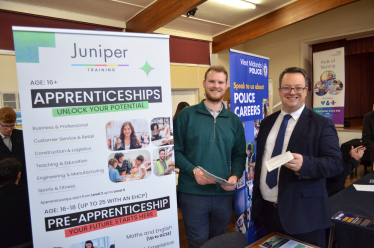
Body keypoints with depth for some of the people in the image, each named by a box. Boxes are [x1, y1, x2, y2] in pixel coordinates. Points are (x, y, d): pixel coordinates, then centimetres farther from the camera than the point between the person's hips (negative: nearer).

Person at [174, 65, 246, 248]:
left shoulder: (234, 120, 7)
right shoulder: (186, 115, -4)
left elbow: (240, 154, 9)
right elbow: (175, 151, -5)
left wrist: (235, 176, -9)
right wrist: (193, 170, -19)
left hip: (224, 193, 4)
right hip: (192, 193, -3)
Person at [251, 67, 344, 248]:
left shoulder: (322, 124, -5)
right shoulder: (267, 122, 9)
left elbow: (336, 163, -10)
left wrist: (304, 164, -29)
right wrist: (256, 199, 13)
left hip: (303, 213, -4)